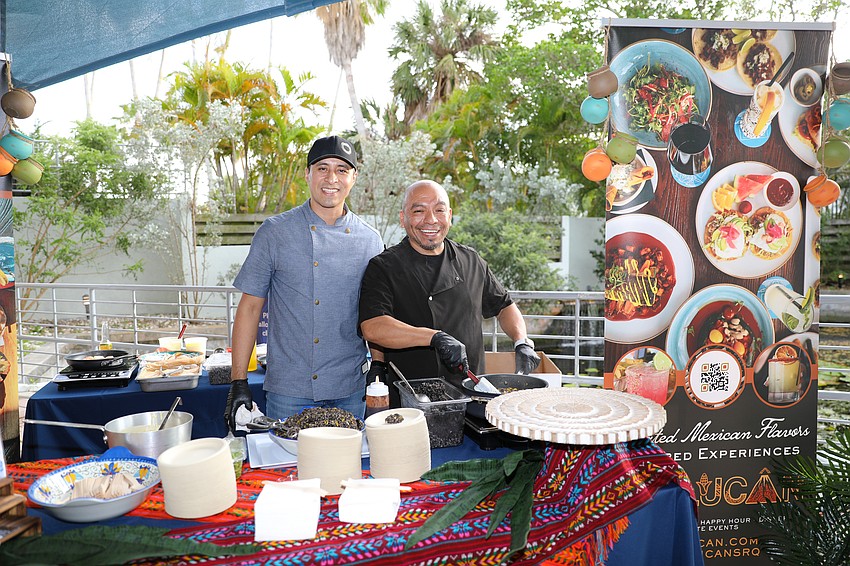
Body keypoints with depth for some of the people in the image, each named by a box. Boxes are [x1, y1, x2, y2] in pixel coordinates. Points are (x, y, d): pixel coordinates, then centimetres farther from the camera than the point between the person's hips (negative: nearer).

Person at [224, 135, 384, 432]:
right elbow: (250, 306, 0)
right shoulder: (275, 232, -3)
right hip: (288, 388, -2)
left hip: (350, 391, 2)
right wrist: (238, 381, -4)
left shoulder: (370, 239, 4)